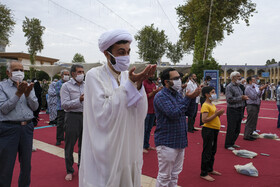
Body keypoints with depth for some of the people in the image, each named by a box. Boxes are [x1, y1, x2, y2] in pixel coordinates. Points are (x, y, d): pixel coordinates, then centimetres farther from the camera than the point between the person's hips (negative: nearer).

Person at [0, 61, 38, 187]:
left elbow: (35, 107, 5)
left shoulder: (28, 86, 11)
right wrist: (18, 94, -19)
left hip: (27, 128, 4)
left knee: (26, 163, 14)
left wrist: (28, 94, -11)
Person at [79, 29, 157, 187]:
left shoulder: (129, 76, 2)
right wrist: (130, 84, -25)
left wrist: (139, 84, -22)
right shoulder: (95, 76, -11)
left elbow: (141, 113, -7)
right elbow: (103, 115, -23)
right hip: (105, 151, -4)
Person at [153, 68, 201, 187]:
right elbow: (174, 114, -26)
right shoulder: (161, 96, -15)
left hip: (180, 141, 8)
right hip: (167, 142, -8)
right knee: (164, 177, 4)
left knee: (175, 174, 21)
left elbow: (190, 112, 8)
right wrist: (188, 98, -21)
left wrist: (193, 98, -7)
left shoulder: (177, 94, 11)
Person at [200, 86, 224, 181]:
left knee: (213, 151, 19)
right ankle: (204, 173, 8)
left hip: (214, 130, 10)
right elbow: (204, 120, -25)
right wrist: (216, 114, -24)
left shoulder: (212, 105, 14)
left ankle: (210, 169, 34)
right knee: (207, 152, -2)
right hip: (208, 130, -10)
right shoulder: (205, 105, -16)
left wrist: (219, 114, 2)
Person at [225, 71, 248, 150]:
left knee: (237, 129, 14)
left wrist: (244, 97, 4)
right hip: (232, 110, -9)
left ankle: (232, 143, 27)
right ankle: (228, 145, 9)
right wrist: (241, 98, -19)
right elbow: (229, 99, -21)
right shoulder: (229, 87, -12)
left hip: (239, 110, 9)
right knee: (231, 129, -2)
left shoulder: (238, 86, 16)